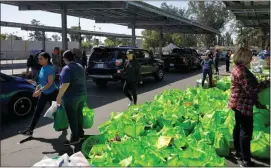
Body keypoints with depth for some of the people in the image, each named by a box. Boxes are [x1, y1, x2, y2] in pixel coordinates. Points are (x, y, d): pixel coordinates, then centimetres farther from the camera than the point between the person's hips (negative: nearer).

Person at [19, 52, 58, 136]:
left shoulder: (50, 69, -21)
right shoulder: (42, 68, 4)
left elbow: (50, 83, -25)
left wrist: (40, 90, -27)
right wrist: (38, 87, 3)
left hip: (52, 93, -8)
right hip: (44, 93, 8)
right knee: (37, 111, 5)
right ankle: (30, 129, 8)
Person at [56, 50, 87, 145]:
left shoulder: (67, 69, -16)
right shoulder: (80, 67, 11)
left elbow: (65, 84, -24)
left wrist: (59, 96, -19)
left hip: (71, 96, -8)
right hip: (82, 94, 9)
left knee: (72, 117, 0)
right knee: (79, 114, 18)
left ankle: (75, 138, 7)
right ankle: (80, 134, 28)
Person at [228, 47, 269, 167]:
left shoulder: (239, 69, 12)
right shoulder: (242, 71, -22)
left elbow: (247, 88, 17)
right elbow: (251, 89, -26)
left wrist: (257, 103, 18)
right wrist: (267, 83, -17)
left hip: (239, 104, 11)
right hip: (243, 104, -11)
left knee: (239, 128, 20)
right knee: (246, 131, -4)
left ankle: (239, 151, 34)